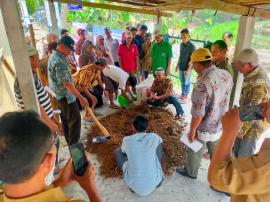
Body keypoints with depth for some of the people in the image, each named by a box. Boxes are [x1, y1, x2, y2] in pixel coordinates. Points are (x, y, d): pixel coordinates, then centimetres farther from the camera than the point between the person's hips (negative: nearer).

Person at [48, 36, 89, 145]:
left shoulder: (53, 57, 10)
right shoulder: (59, 60, -23)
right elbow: (66, 83, -28)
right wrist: (81, 97, -26)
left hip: (59, 95, 10)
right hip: (65, 96, -10)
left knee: (66, 119, 18)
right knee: (75, 119, 0)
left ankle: (70, 142, 31)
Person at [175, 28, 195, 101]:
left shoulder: (191, 46, -15)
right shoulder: (181, 44, 4)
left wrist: (188, 69, -19)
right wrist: (177, 65, 15)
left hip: (187, 68, -6)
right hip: (181, 67, 6)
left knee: (187, 82, 5)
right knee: (182, 82, 15)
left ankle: (186, 96, 20)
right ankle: (183, 94, 30)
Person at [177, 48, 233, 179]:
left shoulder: (202, 83, -31)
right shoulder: (226, 75, -8)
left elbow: (198, 113, -27)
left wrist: (192, 130, -15)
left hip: (204, 128, -6)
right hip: (220, 125, 6)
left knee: (194, 151, 20)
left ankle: (190, 172, 44)